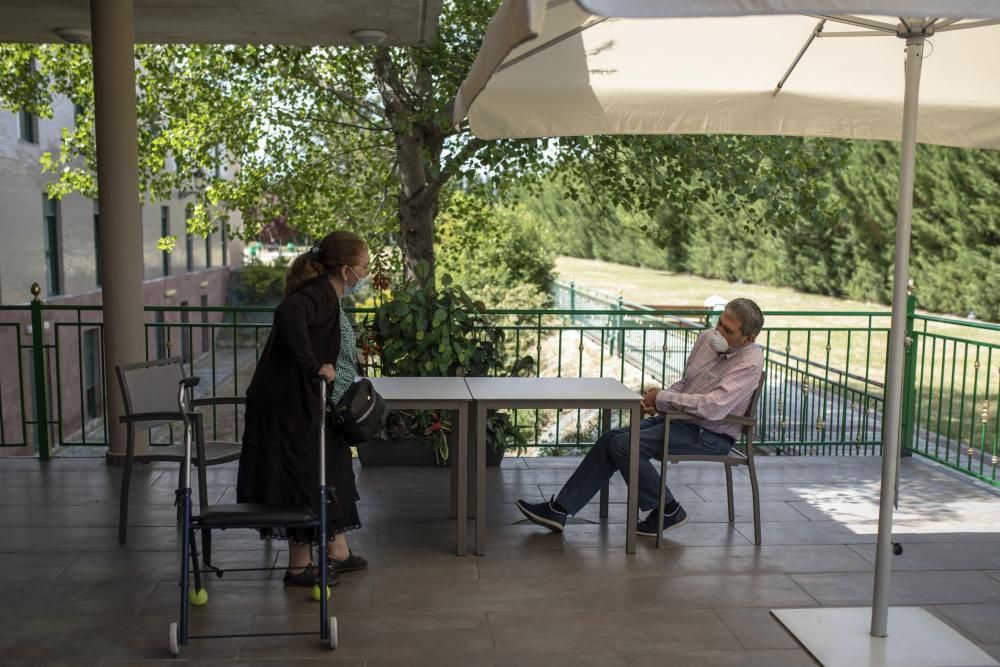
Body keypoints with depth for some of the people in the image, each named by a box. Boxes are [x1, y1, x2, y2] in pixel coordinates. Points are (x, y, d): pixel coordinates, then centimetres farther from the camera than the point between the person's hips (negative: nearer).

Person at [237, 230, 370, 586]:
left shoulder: (327, 296, 11)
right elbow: (288, 313, -42)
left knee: (331, 475, 18)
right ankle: (299, 566, 16)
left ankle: (337, 551, 31)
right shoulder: (318, 294, -20)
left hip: (312, 407, 11)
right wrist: (315, 367, -36)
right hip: (292, 407, -11)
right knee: (304, 481, 1)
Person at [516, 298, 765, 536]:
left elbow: (713, 407, -31)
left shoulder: (750, 363, -20)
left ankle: (668, 511, -2)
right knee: (610, 439, -4)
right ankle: (558, 509, -2)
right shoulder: (707, 339, 4)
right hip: (679, 418, 8)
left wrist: (663, 397, -19)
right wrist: (658, 402, -3)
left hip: (710, 435, -8)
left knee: (625, 445, -20)